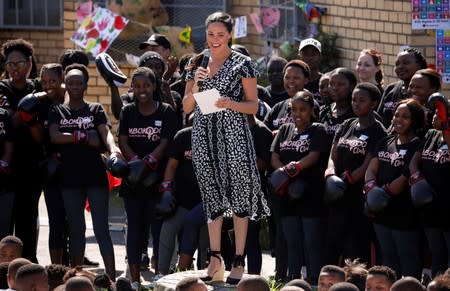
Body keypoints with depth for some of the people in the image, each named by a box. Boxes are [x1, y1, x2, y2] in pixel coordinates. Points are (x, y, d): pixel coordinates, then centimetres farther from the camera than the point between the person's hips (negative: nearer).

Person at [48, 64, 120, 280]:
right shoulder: (57, 111, 11)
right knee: (76, 230, 7)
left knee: (101, 229, -6)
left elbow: (106, 133, -9)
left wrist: (113, 149, -30)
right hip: (70, 178, 2)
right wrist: (83, 137, -11)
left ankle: (111, 278, -9)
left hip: (95, 175, -2)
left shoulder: (95, 110, 8)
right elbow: (54, 137, -5)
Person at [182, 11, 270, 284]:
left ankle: (239, 261, -1)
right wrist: (196, 83, -4)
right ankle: (215, 258, 12)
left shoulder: (243, 64, 1)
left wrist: (231, 104, -17)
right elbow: (187, 107, 13)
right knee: (212, 193, 7)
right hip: (204, 134, 4)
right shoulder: (198, 64, 13)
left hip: (233, 133, -4)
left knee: (239, 192, -4)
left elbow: (254, 106, 1)